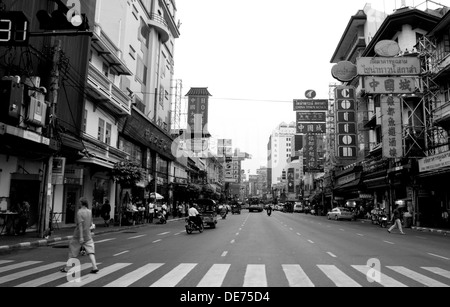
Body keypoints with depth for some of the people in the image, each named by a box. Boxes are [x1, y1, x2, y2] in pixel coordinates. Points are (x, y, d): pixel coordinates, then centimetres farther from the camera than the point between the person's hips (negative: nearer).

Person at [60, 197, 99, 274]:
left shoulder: (79, 212, -15)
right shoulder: (89, 211, 3)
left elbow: (80, 224, -20)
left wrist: (81, 237, -23)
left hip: (78, 235, -5)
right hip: (88, 235, 5)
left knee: (73, 251, 10)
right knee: (90, 251, 2)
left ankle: (67, 268, 22)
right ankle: (94, 267, -8)